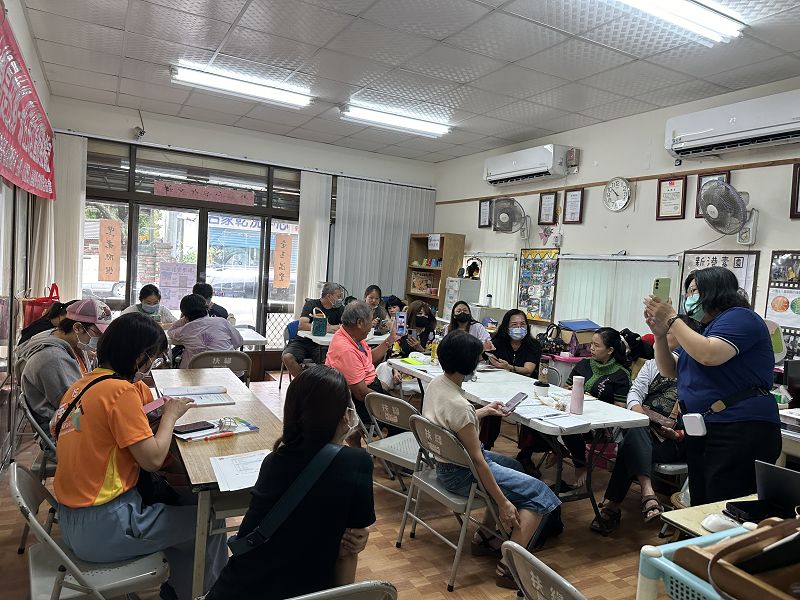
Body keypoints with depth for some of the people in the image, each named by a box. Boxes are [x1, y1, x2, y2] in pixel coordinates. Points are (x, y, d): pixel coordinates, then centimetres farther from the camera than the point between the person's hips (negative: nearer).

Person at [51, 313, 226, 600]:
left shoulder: (82, 384, 4)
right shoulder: (120, 390, -22)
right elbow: (153, 459, -22)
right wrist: (171, 415, -7)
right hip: (102, 529, -9)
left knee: (185, 500, 21)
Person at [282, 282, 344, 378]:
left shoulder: (339, 309, 8)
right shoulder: (311, 304, 0)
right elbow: (302, 325, -15)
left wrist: (330, 328, -15)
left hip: (321, 345, 1)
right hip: (302, 341, 0)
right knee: (287, 357, -28)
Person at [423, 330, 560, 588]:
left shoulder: (435, 384, -4)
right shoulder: (459, 405, -30)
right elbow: (477, 461, -24)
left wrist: (484, 411, 19)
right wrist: (503, 503, -15)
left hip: (446, 460, 9)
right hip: (461, 474, -9)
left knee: (514, 466, 28)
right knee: (539, 494, -3)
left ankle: (483, 537, 29)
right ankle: (508, 567, -2)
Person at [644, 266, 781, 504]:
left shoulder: (739, 317, -6)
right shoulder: (705, 329, 22)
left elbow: (709, 356, -24)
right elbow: (670, 371, 19)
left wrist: (672, 319, -15)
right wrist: (660, 334, 3)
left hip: (740, 431, -9)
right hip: (702, 433, 9)